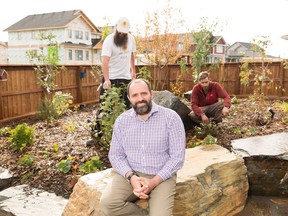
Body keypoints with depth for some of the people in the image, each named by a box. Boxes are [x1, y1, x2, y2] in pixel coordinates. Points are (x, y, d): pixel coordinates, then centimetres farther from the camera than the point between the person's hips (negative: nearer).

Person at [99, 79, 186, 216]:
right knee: (107, 204, -22)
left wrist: (153, 182, -19)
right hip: (130, 174, 3)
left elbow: (177, 157, -9)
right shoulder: (122, 120, 2)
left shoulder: (170, 117, -9)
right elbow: (115, 155, 2)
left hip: (161, 176, -2)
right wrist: (131, 177, -17)